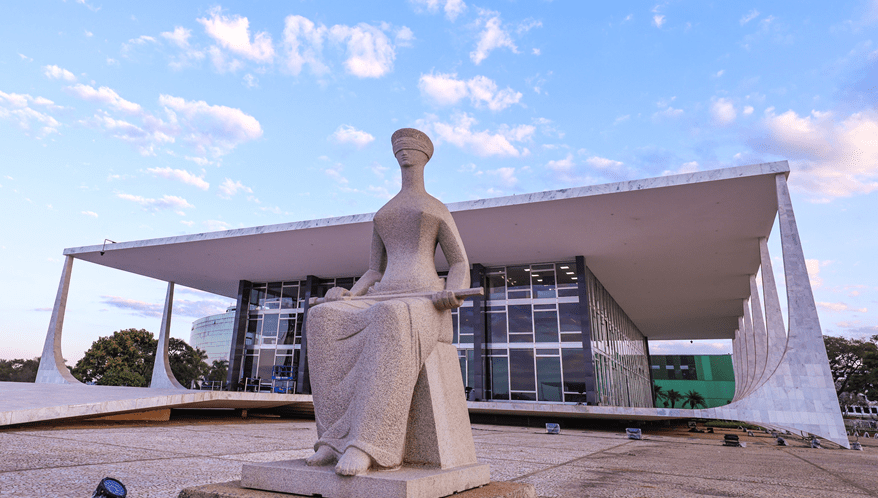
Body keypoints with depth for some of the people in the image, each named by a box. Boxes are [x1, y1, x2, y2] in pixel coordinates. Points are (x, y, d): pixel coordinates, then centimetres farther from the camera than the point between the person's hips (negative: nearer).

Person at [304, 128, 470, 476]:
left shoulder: (438, 209, 18)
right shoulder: (381, 216, 30)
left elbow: (461, 266, 9)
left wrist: (452, 294, -18)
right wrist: (346, 294, 0)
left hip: (424, 307, -4)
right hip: (382, 307, 5)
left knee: (392, 323, -43)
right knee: (323, 321, -28)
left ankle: (366, 443, -44)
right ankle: (338, 436, -28)